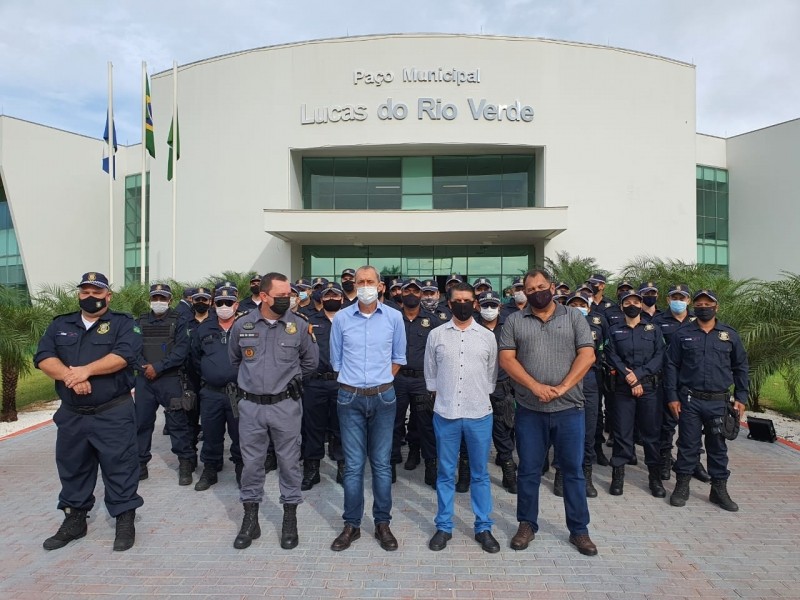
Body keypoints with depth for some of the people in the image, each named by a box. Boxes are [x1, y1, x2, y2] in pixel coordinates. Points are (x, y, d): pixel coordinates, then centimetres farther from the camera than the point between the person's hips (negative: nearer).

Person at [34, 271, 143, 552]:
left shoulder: (123, 323, -1)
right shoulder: (60, 325, 11)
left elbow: (125, 355, -17)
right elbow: (43, 357, -3)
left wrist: (86, 370, -23)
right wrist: (69, 376, -20)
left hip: (114, 414, -4)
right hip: (71, 414, 5)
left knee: (119, 467, 1)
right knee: (72, 468, 16)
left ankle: (125, 521, 14)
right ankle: (74, 521, 33)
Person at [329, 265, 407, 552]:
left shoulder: (394, 317, -1)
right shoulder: (341, 318, -1)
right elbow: (336, 360, 8)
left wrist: (380, 382, 9)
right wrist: (353, 382, 8)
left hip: (383, 397, 0)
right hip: (350, 398, 0)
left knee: (382, 463, 7)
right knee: (353, 465, 5)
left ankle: (382, 523, 22)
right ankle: (351, 525, 19)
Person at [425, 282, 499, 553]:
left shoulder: (487, 336, 3)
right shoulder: (436, 335, 2)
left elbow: (492, 375, 11)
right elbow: (430, 374, 9)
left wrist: (480, 398, 9)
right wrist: (442, 397, 8)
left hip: (479, 414, 0)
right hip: (445, 414, 0)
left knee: (480, 473, 11)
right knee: (445, 473, 11)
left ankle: (483, 527, 24)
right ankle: (443, 526, 24)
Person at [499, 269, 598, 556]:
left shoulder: (574, 317, 4)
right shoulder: (514, 321, 4)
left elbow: (587, 355, -4)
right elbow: (506, 359, -3)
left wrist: (562, 387, -14)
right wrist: (536, 386, -14)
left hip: (569, 409, 0)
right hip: (529, 410, 0)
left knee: (573, 470, 10)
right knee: (528, 471, 10)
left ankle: (579, 530, 26)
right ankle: (527, 525, 27)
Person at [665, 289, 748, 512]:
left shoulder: (730, 335, 6)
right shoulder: (682, 334, 2)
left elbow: (740, 367, 11)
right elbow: (671, 366, 2)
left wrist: (741, 397, 5)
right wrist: (672, 396, -3)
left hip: (719, 401, 1)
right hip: (689, 400, -1)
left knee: (718, 446, 11)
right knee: (688, 445, 5)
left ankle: (719, 489, 23)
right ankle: (682, 486, 17)